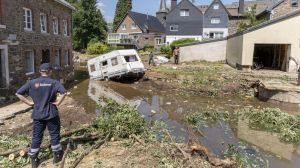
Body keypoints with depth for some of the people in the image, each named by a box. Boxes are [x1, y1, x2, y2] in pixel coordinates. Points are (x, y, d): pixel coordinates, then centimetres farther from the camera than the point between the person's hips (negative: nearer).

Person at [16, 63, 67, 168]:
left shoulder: (32, 83, -1)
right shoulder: (54, 82, -10)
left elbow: (18, 93, -1)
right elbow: (64, 93, -24)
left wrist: (29, 102, 1)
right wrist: (58, 102, -12)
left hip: (38, 114, 3)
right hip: (51, 114, -3)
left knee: (36, 136, 13)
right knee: (54, 134, 12)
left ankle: (33, 159, 21)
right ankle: (57, 155, 24)